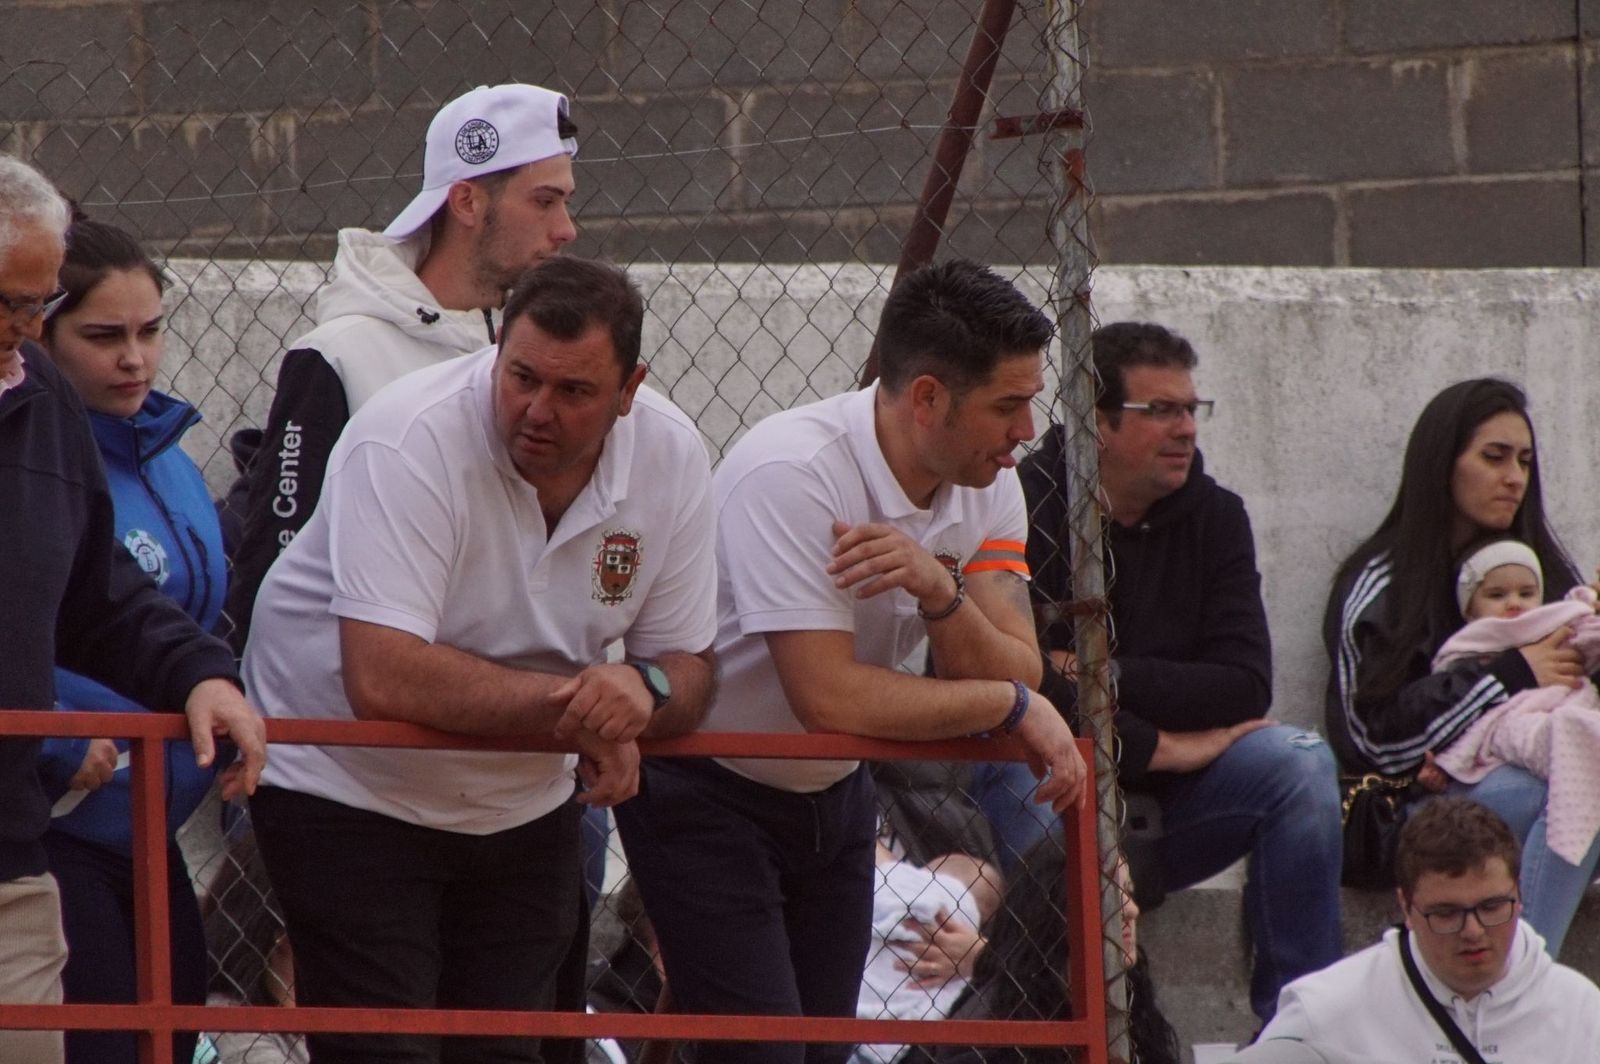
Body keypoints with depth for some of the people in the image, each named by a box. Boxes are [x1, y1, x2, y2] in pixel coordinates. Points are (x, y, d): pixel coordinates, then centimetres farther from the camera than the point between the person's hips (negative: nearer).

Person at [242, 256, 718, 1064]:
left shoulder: (671, 456, -8)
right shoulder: (412, 442, -26)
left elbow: (688, 674, -2)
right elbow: (383, 680, -34)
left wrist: (644, 689, -28)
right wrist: (576, 703, -27)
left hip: (526, 807, 6)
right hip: (348, 787, -6)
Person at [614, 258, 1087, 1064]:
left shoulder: (988, 485, -5)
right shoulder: (792, 473, -28)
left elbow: (1017, 672, -13)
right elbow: (831, 698, -33)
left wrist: (939, 590, -33)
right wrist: (1016, 706, -24)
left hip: (834, 796, 7)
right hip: (705, 793, -7)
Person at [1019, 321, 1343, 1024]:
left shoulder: (1213, 517, 5)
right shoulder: (1023, 510, -11)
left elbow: (1244, 686, -5)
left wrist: (1104, 675, -15)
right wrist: (1159, 744, -17)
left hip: (1163, 806, 5)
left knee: (1297, 764, -21)